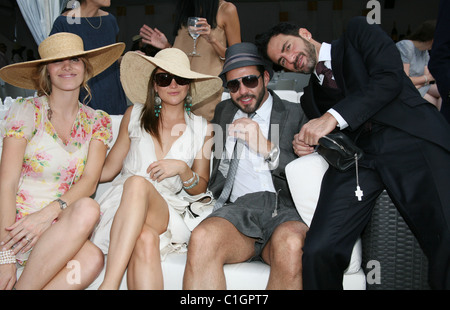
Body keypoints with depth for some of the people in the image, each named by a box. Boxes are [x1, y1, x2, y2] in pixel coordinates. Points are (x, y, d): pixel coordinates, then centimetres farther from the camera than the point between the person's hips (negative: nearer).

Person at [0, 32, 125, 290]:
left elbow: (90, 181, -3)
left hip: (59, 227, 3)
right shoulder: (27, 111, -2)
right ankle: (23, 286, -18)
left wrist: (50, 212, -22)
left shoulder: (97, 121, 9)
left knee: (92, 260, -30)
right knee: (88, 209, -31)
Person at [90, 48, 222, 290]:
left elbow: (200, 189, 15)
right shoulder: (135, 115, 14)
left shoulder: (202, 129, 12)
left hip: (168, 211, 0)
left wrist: (182, 169, -6)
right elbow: (109, 169, 17)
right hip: (123, 204, 1)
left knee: (137, 184, -39)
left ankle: (108, 283, -44)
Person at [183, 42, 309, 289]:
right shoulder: (222, 112, 25)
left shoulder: (294, 114, 15)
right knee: (202, 240, -34)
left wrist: (268, 149, -8)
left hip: (283, 207, -1)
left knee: (291, 245, -38)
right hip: (236, 207, 2)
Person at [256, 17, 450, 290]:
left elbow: (390, 77, 1)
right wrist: (307, 144, 3)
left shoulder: (359, 32, 19)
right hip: (355, 157, 4)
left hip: (411, 137, -3)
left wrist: (334, 116, -7)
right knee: (318, 252, -20)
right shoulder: (310, 95, 30)